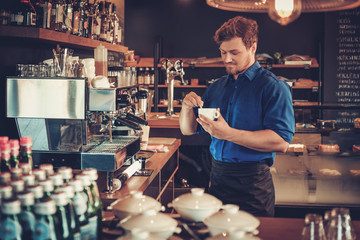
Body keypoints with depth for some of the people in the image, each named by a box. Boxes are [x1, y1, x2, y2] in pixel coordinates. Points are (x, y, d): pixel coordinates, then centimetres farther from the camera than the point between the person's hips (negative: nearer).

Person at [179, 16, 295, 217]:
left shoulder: (273, 87, -8)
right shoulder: (217, 87, 14)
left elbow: (282, 142, -20)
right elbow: (188, 130, 17)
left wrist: (229, 134, -26)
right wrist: (187, 107, -6)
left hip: (253, 184, -6)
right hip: (217, 177, 6)